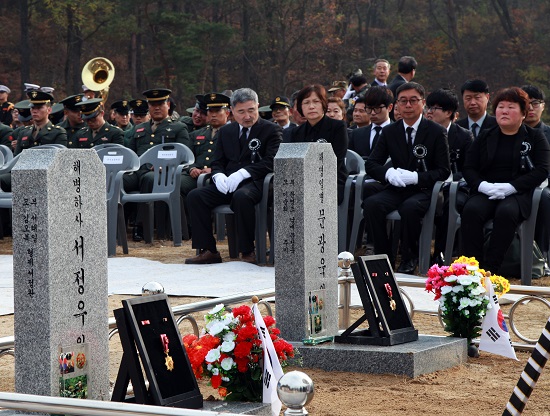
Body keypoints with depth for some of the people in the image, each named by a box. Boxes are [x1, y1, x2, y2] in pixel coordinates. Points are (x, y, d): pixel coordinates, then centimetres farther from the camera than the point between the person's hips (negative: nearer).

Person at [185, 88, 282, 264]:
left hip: (254, 182, -5)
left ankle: (248, 251, -27)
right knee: (195, 196, -18)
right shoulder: (226, 131, 20)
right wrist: (218, 176, -8)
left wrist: (242, 173, -21)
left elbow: (270, 162, -10)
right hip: (228, 184, 5)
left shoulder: (271, 130, 3)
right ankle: (208, 250, -17)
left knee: (241, 197, -39)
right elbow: (217, 162, 17)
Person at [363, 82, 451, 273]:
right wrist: (389, 173, -16)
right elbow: (371, 164, 7)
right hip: (396, 189, 4)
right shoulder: (389, 131, 10)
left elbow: (444, 171, -4)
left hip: (424, 191, -4)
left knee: (410, 207, -37)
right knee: (371, 204, -27)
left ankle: (409, 260, -17)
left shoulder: (436, 132, 0)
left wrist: (415, 177, -20)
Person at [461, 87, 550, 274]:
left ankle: (490, 270, -34)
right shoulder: (485, 137, 18)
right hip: (485, 192, 3)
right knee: (471, 210, -32)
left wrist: (510, 187, -15)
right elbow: (468, 168, 12)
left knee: (506, 212, -37)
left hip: (518, 194, -2)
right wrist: (483, 186, -11)